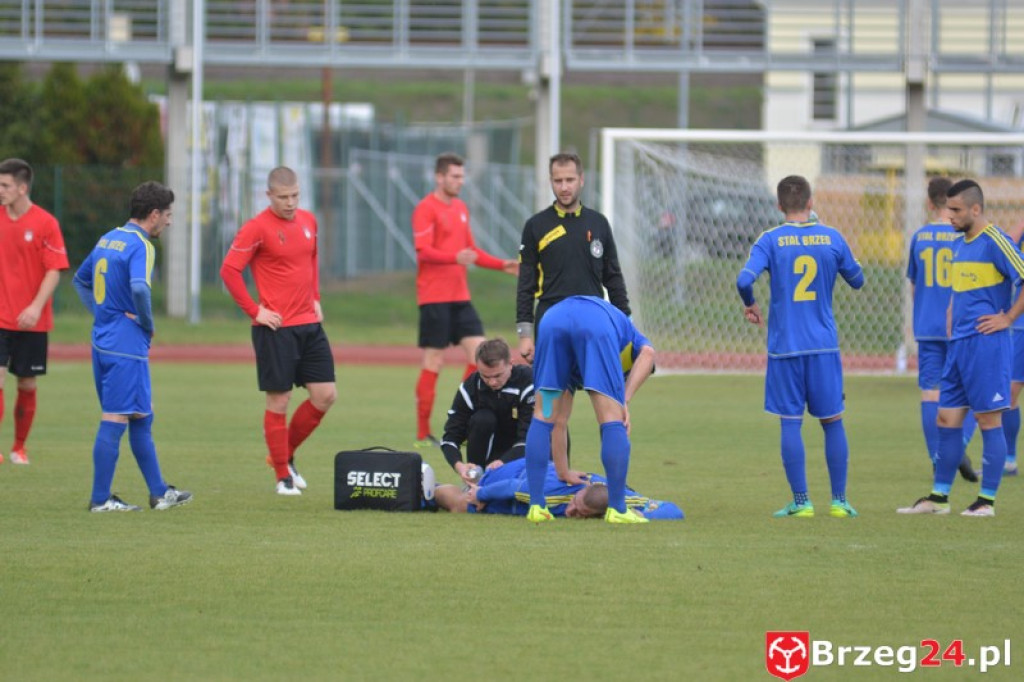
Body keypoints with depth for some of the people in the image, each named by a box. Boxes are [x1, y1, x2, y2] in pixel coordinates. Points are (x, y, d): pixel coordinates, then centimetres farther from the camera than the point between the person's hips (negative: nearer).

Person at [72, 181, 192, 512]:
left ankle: (159, 492, 23)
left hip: (103, 342, 9)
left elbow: (80, 280, 24)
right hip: (127, 347, -9)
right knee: (115, 420, -5)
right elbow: (139, 288, -31)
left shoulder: (108, 239, 13)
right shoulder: (140, 246, -14)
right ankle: (100, 499, -2)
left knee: (142, 417, 17)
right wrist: (147, 323, -14)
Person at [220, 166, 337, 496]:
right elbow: (229, 270, -12)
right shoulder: (257, 228, -11)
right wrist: (254, 310, -13)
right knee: (279, 401, -2)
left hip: (309, 324, 7)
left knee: (325, 395, 4)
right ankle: (283, 476, 7)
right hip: (276, 328, -7)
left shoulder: (308, 221, 10)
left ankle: (286, 454, 22)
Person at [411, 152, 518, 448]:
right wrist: (455, 257, -33)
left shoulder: (460, 208, 16)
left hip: (460, 297, 8)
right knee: (433, 363, -5)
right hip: (435, 298, -8)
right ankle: (423, 434, 2)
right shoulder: (426, 209, -9)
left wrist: (503, 265, 14)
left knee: (479, 352, -1)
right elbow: (423, 251, -19)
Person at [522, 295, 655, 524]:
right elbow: (647, 353, 10)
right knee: (612, 420, 5)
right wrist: (624, 401, 6)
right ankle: (616, 509, 3)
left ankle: (536, 506, 9)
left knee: (542, 418, 15)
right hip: (596, 325, -3)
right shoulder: (632, 338, 40)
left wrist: (562, 472, 53)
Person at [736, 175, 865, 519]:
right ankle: (839, 500, 11)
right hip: (824, 345, 2)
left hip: (785, 345, -2)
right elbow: (857, 280, 15)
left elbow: (745, 279, -17)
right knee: (833, 421, 10)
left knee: (790, 423, 3)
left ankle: (801, 501, 2)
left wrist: (750, 306, 4)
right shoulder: (831, 238, 1)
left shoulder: (771, 240, -5)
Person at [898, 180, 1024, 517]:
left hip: (986, 345, -9)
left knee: (988, 420, -3)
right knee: (947, 419, 9)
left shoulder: (994, 242, -11)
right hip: (959, 346, 9)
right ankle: (938, 498, 14)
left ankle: (987, 501, 1)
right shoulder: (962, 245, 16)